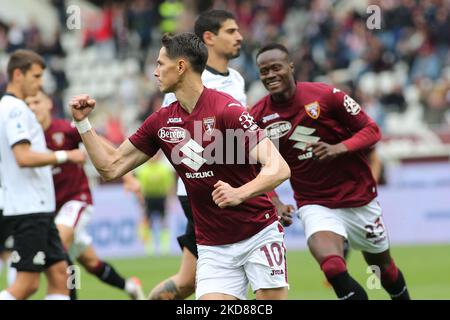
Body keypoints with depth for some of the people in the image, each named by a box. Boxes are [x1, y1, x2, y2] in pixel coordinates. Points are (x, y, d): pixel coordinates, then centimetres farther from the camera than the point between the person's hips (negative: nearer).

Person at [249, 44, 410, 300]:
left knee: (383, 266, 16)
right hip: (316, 205, 0)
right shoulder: (259, 117, -8)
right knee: (333, 268, -27)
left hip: (360, 198, 0)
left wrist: (339, 148, -24)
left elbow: (371, 130, -8)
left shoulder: (325, 95, -13)